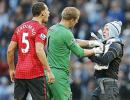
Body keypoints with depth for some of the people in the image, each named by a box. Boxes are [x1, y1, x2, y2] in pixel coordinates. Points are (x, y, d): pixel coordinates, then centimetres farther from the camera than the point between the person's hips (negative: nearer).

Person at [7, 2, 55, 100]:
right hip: (36, 73, -6)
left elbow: (10, 50, 11)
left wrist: (11, 69, 20)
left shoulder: (20, 28, 13)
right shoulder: (41, 28, -7)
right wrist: (49, 71, -17)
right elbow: (39, 51, -19)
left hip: (19, 73, 6)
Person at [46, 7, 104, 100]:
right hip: (59, 73, -9)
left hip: (48, 71, 9)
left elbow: (73, 42, 22)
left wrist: (91, 43, 21)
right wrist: (94, 51, 10)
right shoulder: (66, 34, -16)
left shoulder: (52, 29, 11)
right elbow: (79, 52, -6)